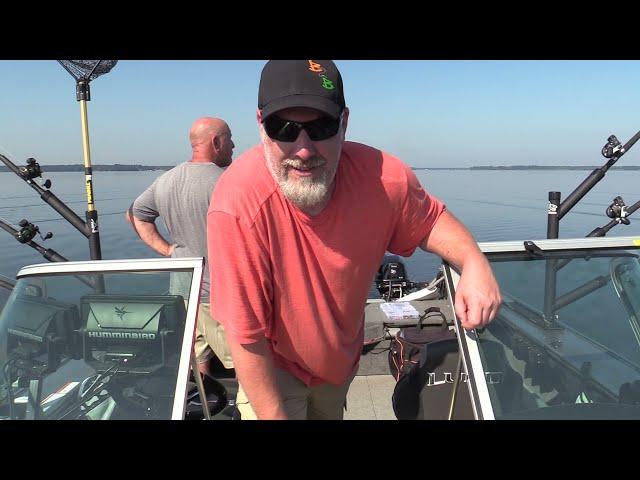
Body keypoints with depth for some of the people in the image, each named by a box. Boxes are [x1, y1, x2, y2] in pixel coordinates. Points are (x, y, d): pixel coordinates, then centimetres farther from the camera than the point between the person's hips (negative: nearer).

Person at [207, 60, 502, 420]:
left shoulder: (384, 178, -27)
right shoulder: (239, 206, -37)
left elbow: (431, 218, -5)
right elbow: (247, 339, -29)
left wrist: (474, 262, -23)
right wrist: (274, 415, -21)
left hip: (343, 360, 5)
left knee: (331, 412, 31)